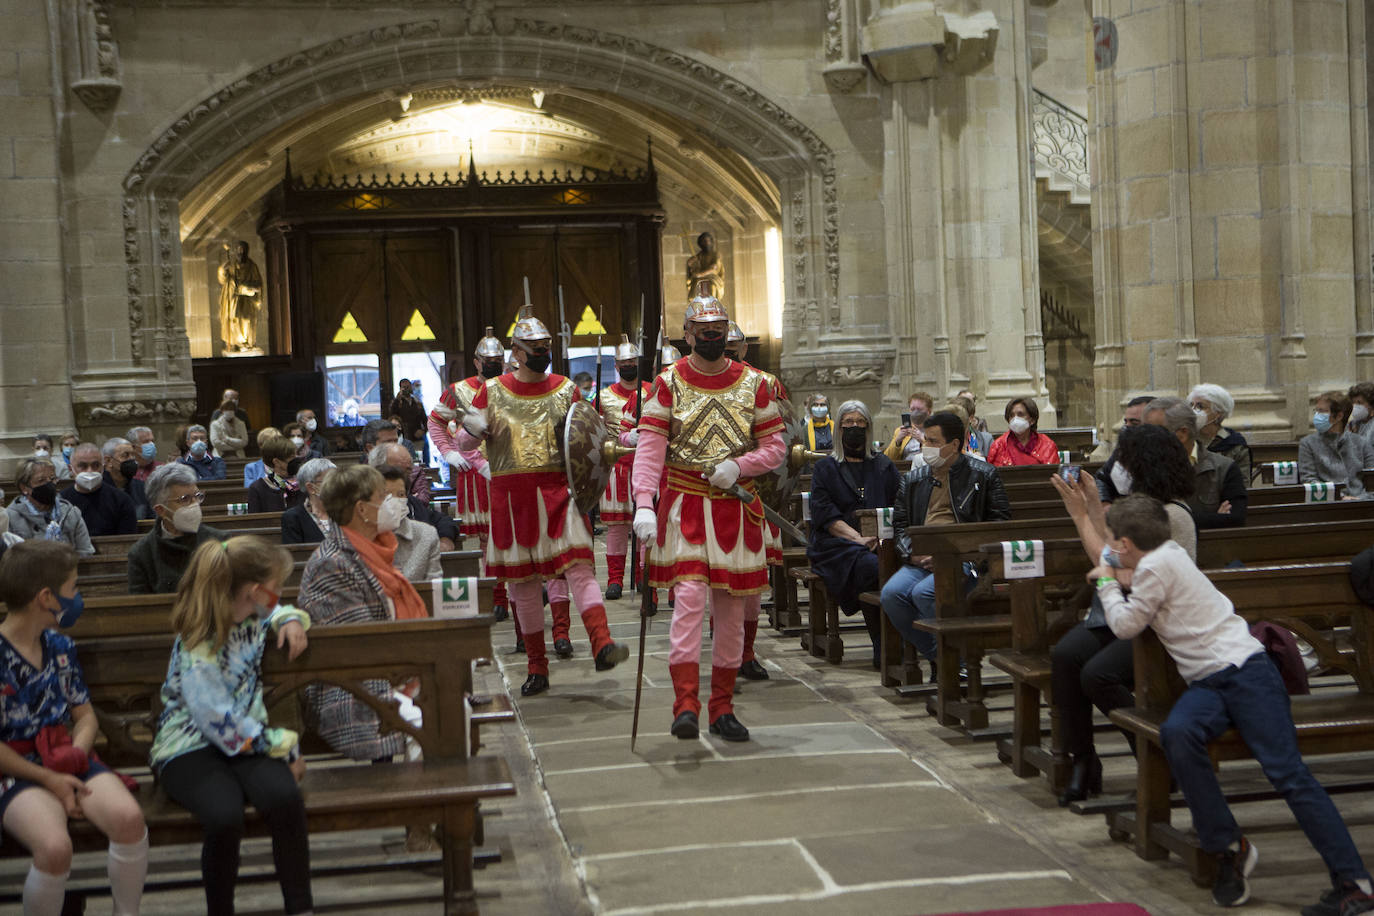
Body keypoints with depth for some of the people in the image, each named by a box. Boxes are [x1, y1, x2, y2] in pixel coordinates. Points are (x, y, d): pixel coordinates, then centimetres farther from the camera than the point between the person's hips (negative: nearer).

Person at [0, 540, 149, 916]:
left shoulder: (60, 647, 11)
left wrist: (75, 753, -7)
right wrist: (49, 780, -15)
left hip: (67, 760, 5)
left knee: (129, 817, -25)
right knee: (55, 846, -34)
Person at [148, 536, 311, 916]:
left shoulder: (253, 616, 6)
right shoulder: (198, 647, -18)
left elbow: (277, 612, 33)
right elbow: (226, 727, -19)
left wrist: (291, 620, 8)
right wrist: (286, 745, -10)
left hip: (246, 740, 6)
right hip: (191, 747, -5)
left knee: (285, 797, -30)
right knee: (225, 815, -37)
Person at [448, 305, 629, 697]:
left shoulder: (566, 389, 8)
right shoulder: (493, 391, 7)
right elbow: (463, 444, 10)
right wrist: (472, 428, -14)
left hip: (558, 489, -1)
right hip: (512, 496, 1)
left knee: (578, 565, -17)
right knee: (522, 581, 6)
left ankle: (602, 645, -27)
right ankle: (537, 668, 16)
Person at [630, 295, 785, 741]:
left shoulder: (754, 384, 6)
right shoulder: (668, 384, 0)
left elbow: (774, 447, 6)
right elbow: (650, 448, -9)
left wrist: (739, 466, -14)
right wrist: (644, 505, -22)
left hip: (736, 507, 3)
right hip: (684, 505, -2)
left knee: (731, 609, 6)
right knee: (689, 598, -14)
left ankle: (722, 708, 16)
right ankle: (686, 704, -13)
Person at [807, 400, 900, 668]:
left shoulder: (883, 466, 23)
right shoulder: (825, 468, 15)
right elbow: (825, 515, 1)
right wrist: (858, 538, -14)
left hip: (882, 542, 2)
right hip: (838, 545, -2)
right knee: (872, 566, -35)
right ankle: (882, 648, -27)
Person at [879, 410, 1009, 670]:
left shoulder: (983, 475, 8)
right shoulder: (913, 479, 22)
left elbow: (1000, 522, 1)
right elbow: (899, 523, 21)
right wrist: (911, 553, -2)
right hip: (921, 560, 5)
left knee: (924, 592, -32)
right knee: (891, 593, -25)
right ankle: (938, 658, -8)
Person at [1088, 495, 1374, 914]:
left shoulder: (1158, 565, -7)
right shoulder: (1166, 557, 20)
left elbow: (1125, 625, 0)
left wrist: (1107, 582, 15)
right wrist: (1122, 582, 23)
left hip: (1245, 670, -8)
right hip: (1207, 683, 8)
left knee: (1287, 772, -18)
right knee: (1176, 733, -22)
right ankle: (1228, 848, -17)